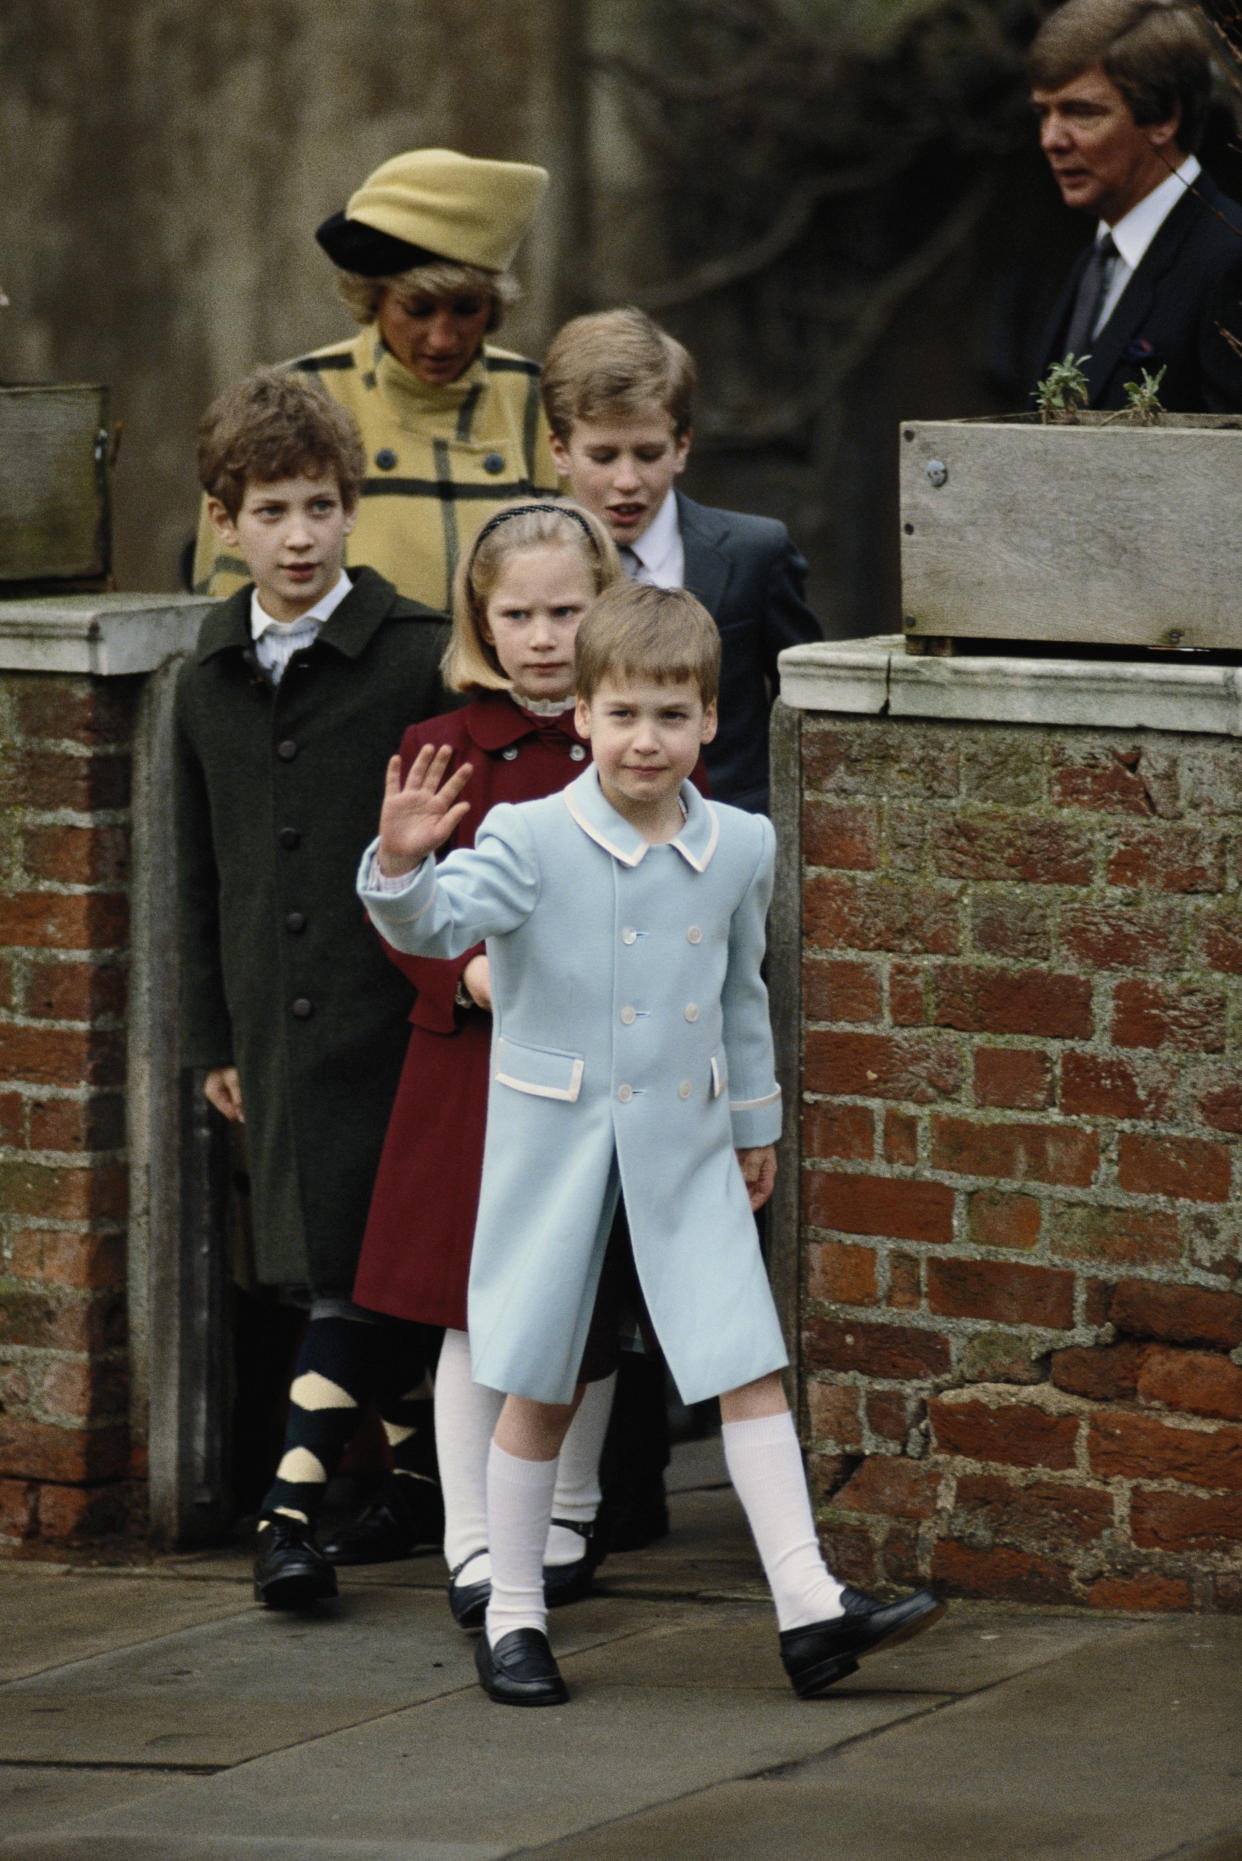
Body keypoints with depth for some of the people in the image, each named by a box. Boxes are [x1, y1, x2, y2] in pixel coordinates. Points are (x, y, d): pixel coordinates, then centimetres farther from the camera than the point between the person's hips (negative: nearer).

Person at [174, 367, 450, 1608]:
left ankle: (293, 1498, -11)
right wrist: (212, 1035, 15)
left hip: (391, 1005, -5)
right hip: (277, 1016, 5)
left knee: (365, 1260, -10)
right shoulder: (207, 682, 9)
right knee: (315, 1261, 10)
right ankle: (416, 1460, 25)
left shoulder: (419, 656, -6)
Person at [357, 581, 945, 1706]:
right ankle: (514, 1617, 16)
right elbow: (435, 925, -22)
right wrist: (403, 865, -43)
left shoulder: (741, 849, 3)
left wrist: (756, 1122, 24)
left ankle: (810, 1608, -3)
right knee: (541, 1388, 5)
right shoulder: (531, 841, -9)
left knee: (751, 1367, -4)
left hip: (687, 1150, 3)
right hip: (559, 1148, -3)